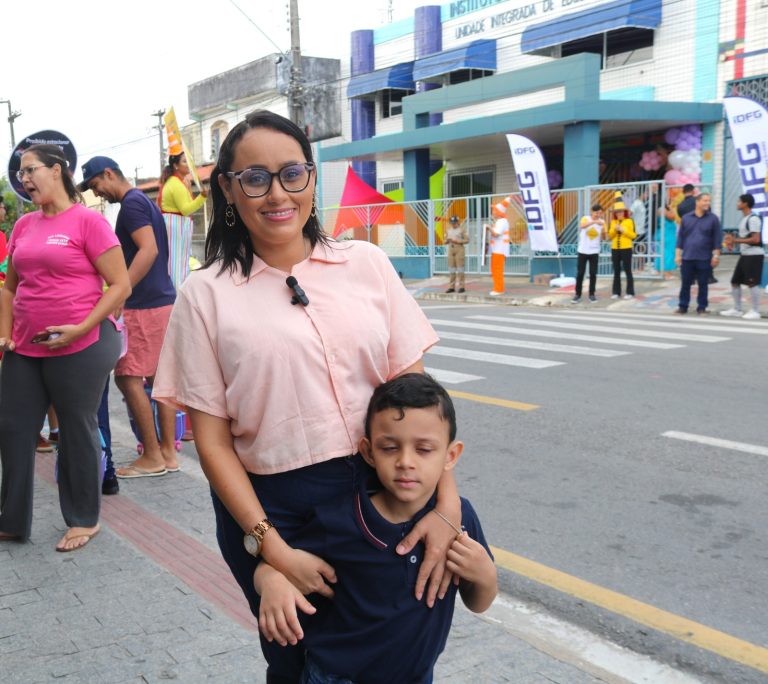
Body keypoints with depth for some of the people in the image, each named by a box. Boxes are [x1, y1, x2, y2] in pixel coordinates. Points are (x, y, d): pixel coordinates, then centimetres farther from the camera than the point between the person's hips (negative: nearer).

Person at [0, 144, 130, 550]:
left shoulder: (87, 221, -8)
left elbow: (120, 285, -11)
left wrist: (80, 329, -18)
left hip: (79, 348, -6)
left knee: (77, 432, 6)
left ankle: (84, 520, 24)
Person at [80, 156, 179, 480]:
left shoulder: (131, 203, -11)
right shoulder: (145, 201, 19)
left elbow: (148, 250, -23)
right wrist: (122, 291, 22)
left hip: (144, 305, -10)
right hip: (163, 299, 10)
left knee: (128, 377, -5)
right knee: (157, 377, 10)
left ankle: (152, 456, -1)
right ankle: (168, 451, 13)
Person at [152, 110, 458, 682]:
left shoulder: (367, 263, -1)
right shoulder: (206, 294, -6)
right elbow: (212, 438, -6)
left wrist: (448, 502, -12)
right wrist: (272, 547, -12)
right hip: (271, 508, -1)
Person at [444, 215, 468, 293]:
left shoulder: (462, 229, -3)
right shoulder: (448, 230, 12)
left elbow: (467, 240, -7)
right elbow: (445, 242, 14)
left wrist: (457, 241, -17)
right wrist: (448, 240, -10)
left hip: (459, 249, -5)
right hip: (451, 250, 5)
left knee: (460, 268, -5)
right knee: (452, 268, 4)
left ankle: (461, 287, -2)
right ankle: (452, 287, 7)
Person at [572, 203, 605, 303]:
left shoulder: (602, 222, 2)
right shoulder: (585, 218, -5)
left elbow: (603, 238, 0)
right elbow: (582, 226, -29)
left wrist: (603, 231, -21)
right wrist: (594, 221, -43)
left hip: (594, 252, 2)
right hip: (582, 251, -2)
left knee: (593, 274, 1)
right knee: (580, 273, 0)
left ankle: (592, 294, 10)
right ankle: (577, 295, 6)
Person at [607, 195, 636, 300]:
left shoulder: (629, 221, -2)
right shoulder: (613, 222, 9)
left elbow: (633, 235, -7)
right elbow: (610, 236, 8)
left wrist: (623, 230, -15)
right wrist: (614, 229, -9)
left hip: (626, 249, -4)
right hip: (615, 249, 4)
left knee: (627, 270, -1)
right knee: (616, 271, 8)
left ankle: (630, 292, 4)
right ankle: (616, 292, 12)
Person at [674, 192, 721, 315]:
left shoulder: (713, 219, 1)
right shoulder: (686, 218, 6)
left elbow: (717, 239, 1)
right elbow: (680, 237, 8)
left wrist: (716, 255, -5)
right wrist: (678, 254, 3)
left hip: (704, 259, -1)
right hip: (687, 257, 1)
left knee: (703, 284, 5)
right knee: (685, 283, 5)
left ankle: (701, 307, 14)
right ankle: (683, 306, 15)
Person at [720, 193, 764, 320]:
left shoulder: (753, 219, -15)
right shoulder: (744, 218, 15)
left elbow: (756, 239, -21)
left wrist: (736, 240, -19)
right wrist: (733, 239, 6)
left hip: (754, 255, -10)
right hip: (744, 254, 10)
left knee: (752, 283, -7)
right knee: (735, 281, 12)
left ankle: (755, 312, 1)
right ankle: (737, 309, 21)